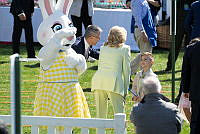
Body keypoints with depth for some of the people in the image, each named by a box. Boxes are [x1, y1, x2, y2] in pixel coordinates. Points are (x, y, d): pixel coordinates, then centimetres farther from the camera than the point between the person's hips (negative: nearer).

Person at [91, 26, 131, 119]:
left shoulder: (103, 48, 20)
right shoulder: (124, 49, 7)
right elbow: (126, 70, 6)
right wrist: (125, 89, 11)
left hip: (98, 80, 4)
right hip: (113, 81, -4)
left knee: (100, 113, 9)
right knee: (119, 113, -3)